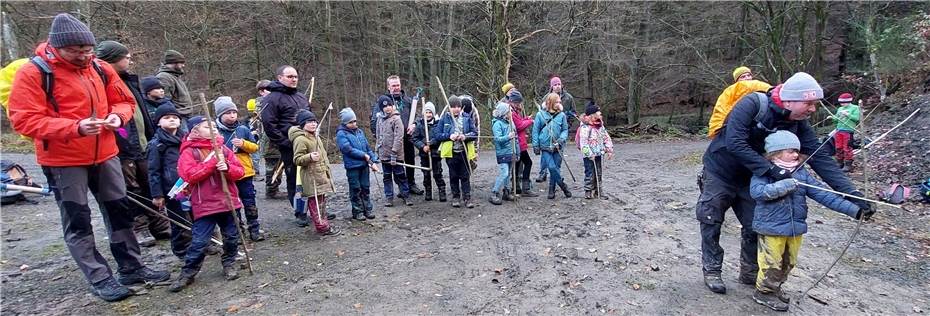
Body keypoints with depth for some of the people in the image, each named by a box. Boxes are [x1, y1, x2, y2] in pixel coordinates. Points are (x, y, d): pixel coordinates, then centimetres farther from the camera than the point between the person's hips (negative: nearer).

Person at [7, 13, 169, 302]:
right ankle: (99, 279, 12)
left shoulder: (100, 68, 3)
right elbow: (24, 121, -16)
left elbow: (125, 101, 11)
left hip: (105, 154, 5)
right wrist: (75, 127, -30)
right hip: (62, 161, -5)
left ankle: (131, 268, 25)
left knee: (120, 211, 11)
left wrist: (118, 116, -12)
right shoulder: (33, 73, -11)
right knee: (78, 221, 3)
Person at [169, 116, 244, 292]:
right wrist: (212, 162, -19)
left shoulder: (223, 149, 10)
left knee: (232, 237, 11)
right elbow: (190, 175, -17)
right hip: (205, 205, -4)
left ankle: (229, 264, 31)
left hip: (228, 201, 4)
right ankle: (187, 273, 15)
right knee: (200, 241, -3)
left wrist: (227, 168, -16)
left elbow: (240, 171, 6)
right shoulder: (189, 152, -3)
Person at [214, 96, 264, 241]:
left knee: (249, 202, 7)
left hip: (245, 172, 1)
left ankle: (255, 230, 17)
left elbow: (255, 147, 3)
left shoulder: (243, 129, 1)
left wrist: (243, 144, -15)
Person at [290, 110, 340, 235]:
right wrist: (310, 157, -34)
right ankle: (322, 227, 2)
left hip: (321, 174, 10)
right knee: (315, 202, -4)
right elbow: (297, 159, -18)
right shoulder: (300, 139, -15)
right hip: (311, 177, -10)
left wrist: (326, 169, 30)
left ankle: (323, 223, 28)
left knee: (321, 201, 17)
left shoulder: (314, 136, 15)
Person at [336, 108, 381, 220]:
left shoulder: (359, 131, 9)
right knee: (356, 190, 5)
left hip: (364, 165, 5)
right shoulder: (341, 134, -8)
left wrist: (373, 161, 0)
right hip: (352, 166, -5)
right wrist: (364, 155, -14)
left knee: (365, 188, 12)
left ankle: (367, 209, 23)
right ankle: (357, 211, 17)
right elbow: (348, 149, -18)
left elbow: (368, 147, 9)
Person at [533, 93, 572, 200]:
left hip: (557, 146, 2)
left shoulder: (561, 115, 1)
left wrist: (562, 139, -14)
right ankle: (563, 186, 8)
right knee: (552, 167, -11)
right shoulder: (540, 115, -1)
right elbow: (535, 131, 2)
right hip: (545, 146, -2)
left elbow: (565, 129, 6)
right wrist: (535, 145, -1)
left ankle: (552, 190, 21)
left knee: (556, 168, 6)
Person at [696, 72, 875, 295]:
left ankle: (750, 273, 27)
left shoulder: (798, 125, -8)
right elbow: (734, 143, -36)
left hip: (750, 178, 5)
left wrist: (852, 193, -19)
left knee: (755, 225, 9)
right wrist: (771, 169, -37)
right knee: (711, 223, 1)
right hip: (719, 173, -5)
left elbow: (820, 159, -11)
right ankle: (711, 270, 17)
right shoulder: (752, 104, -26)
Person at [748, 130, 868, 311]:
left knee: (788, 262, 20)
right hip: (771, 227, -7)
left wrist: (854, 210, -1)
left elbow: (824, 195, 3)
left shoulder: (802, 173, 5)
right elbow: (756, 191, -26)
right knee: (772, 263, 2)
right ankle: (764, 292, 20)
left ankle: (775, 287, 38)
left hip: (795, 228, 7)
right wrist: (782, 186, -33)